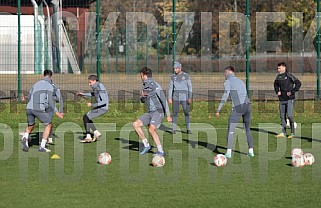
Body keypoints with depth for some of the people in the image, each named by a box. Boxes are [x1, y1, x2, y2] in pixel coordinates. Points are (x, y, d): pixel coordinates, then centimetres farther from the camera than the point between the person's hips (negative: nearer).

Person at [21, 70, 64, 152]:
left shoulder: (36, 84, 21)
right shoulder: (49, 86, 2)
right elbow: (50, 101, -6)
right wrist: (57, 112, -1)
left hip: (29, 108, 6)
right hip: (39, 109, -6)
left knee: (30, 126, 26)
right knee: (49, 125, 13)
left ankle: (25, 138, -6)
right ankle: (42, 147, 6)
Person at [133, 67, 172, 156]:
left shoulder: (155, 85, -11)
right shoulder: (145, 86, 15)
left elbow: (163, 100, -13)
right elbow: (143, 100, 27)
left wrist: (168, 115, -17)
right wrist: (142, 97, 0)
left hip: (158, 112, -9)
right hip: (150, 113, 9)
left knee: (151, 129, -26)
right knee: (136, 124, -1)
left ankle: (160, 151, -20)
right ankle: (146, 145, 3)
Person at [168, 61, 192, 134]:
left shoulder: (186, 76, -2)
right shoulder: (173, 77, 5)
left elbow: (190, 87, -2)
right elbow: (170, 88, 6)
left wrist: (190, 98, -10)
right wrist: (169, 98, -2)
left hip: (184, 97, -1)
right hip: (176, 96, 1)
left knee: (187, 113, -1)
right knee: (175, 112, -4)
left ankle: (188, 129, 6)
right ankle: (173, 129, 0)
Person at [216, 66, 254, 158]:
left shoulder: (228, 81, 5)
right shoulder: (241, 81, 26)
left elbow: (225, 95, -7)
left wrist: (218, 110, -8)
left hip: (237, 107, -6)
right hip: (247, 105, 6)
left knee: (231, 130, -2)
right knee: (247, 129, 20)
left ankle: (229, 152, -12)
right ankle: (251, 151, 17)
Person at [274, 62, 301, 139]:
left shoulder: (289, 76, -11)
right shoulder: (278, 77, 7)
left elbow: (298, 83, -10)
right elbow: (276, 85, 27)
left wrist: (292, 92, -14)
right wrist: (277, 91, 9)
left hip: (290, 99, -6)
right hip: (282, 99, 6)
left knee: (289, 115, -13)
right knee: (282, 116, 8)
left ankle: (292, 133, -2)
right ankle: (283, 133, 15)